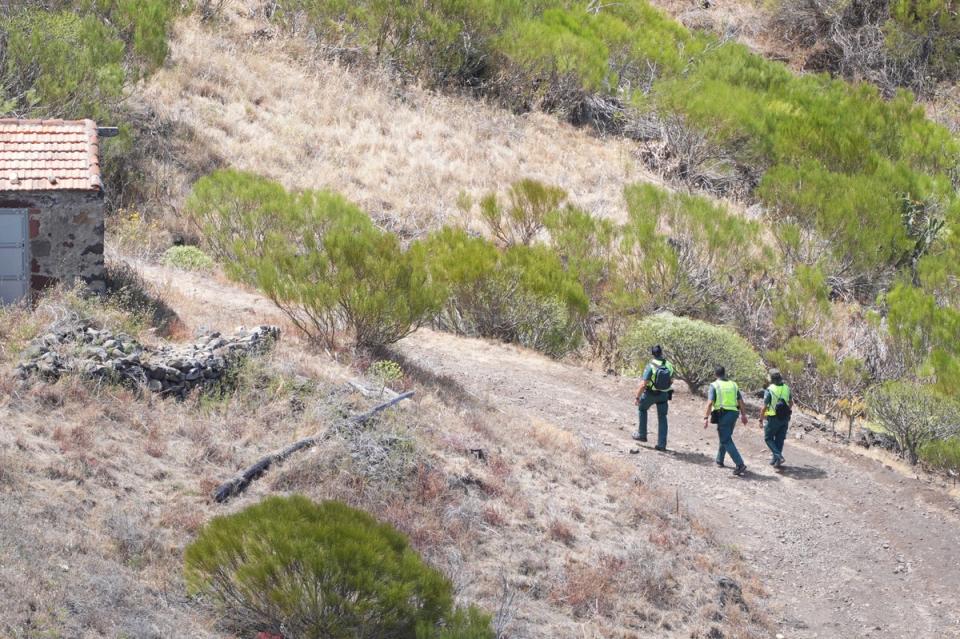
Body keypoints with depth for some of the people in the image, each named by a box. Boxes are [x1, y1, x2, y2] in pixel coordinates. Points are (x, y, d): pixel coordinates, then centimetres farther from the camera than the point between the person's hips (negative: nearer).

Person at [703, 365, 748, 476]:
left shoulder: (714, 385, -5)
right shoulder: (733, 385, 11)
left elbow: (710, 403, -14)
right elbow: (741, 401, 10)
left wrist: (706, 418, -15)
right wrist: (743, 415, 19)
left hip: (723, 414, -6)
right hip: (734, 413, 6)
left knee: (726, 441, -6)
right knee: (725, 437, 24)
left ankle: (740, 464, -17)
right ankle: (719, 460, 37)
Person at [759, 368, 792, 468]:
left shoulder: (769, 390, -17)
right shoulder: (786, 388, 0)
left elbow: (764, 407, -16)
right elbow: (791, 403, 16)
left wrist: (761, 420, -6)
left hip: (773, 418, -5)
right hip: (785, 418, 5)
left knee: (768, 438, 10)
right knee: (779, 439, 15)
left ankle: (779, 457, -7)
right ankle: (775, 460, 19)